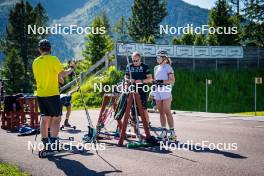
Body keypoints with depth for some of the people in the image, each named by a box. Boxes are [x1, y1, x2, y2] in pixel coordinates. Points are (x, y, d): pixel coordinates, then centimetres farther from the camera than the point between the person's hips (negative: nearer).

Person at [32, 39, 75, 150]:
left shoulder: (35, 62, 9)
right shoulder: (53, 59, -9)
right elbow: (63, 74, -13)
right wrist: (71, 68, 5)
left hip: (40, 94, 6)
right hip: (52, 94, -6)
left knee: (44, 119, 11)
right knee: (56, 119, 1)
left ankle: (45, 144, 12)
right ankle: (53, 143, -7)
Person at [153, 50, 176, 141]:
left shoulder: (168, 67, -2)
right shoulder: (156, 68, 18)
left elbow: (172, 80, -8)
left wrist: (162, 81, -18)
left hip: (166, 91, -6)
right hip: (157, 91, 6)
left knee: (167, 112, -10)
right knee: (161, 112, 5)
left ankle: (172, 131, -8)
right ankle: (163, 131, 10)